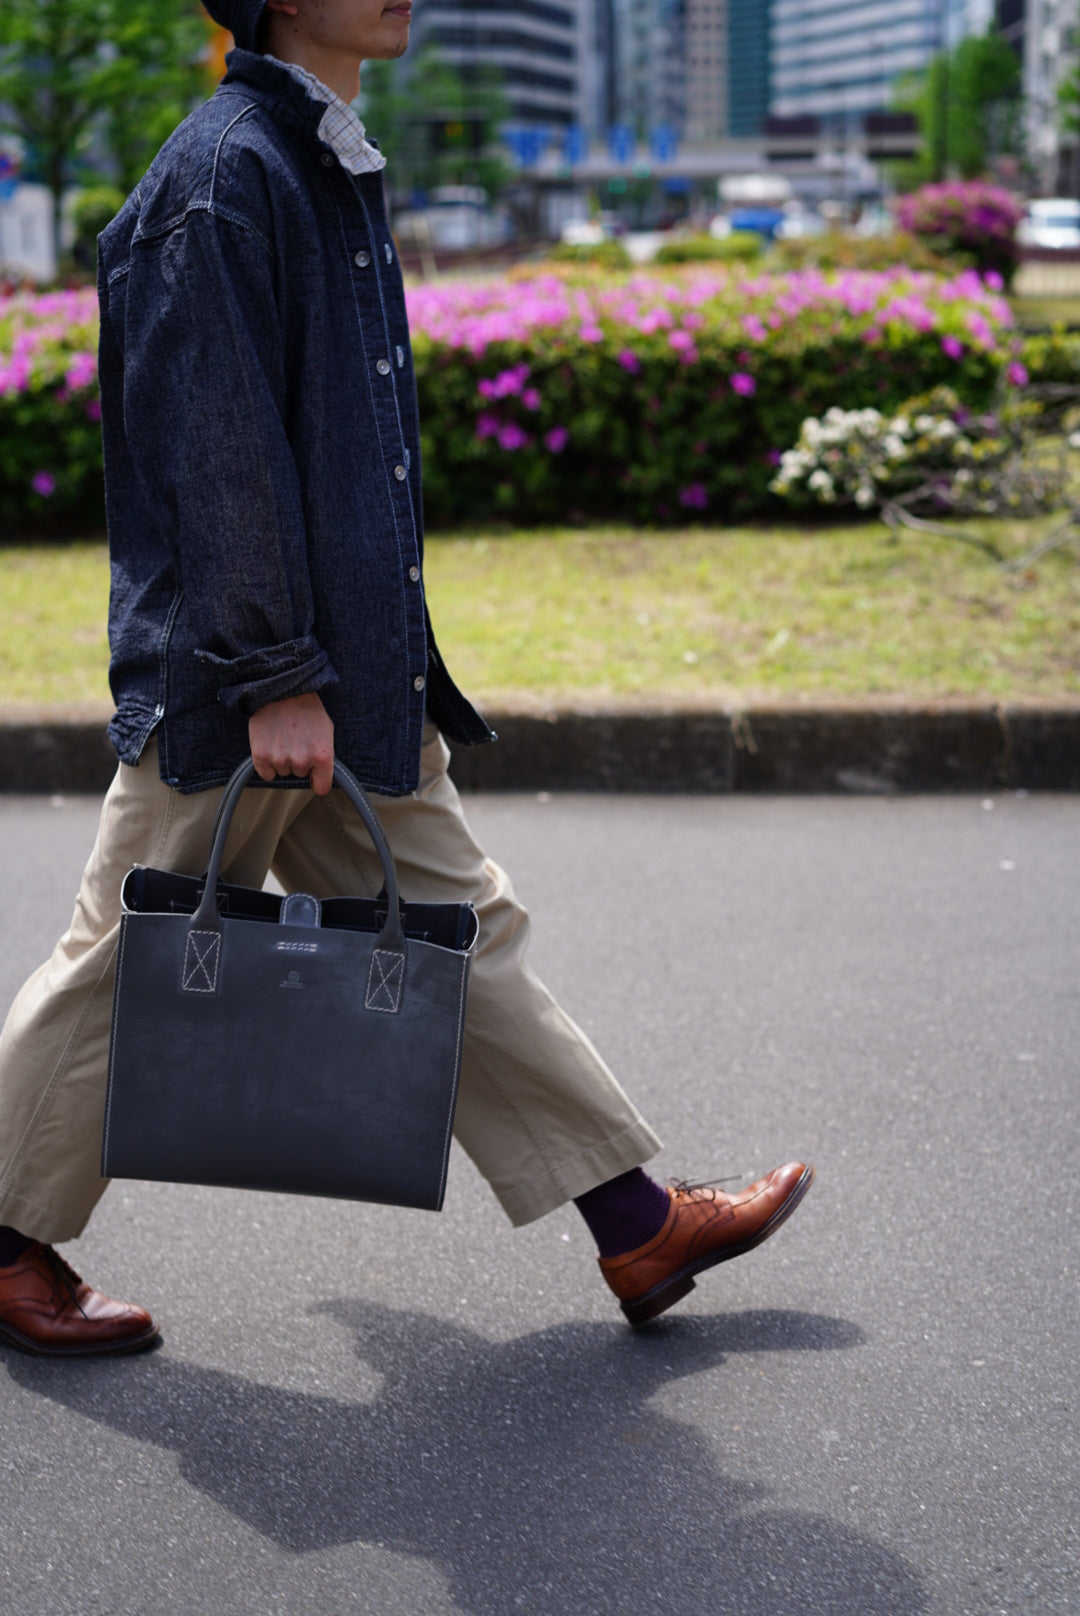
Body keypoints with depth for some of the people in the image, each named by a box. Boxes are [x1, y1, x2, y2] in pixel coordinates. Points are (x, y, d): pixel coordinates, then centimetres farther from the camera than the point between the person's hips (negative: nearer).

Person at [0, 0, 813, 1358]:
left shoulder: (329, 165, 14)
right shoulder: (223, 177, -17)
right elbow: (221, 454, -21)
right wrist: (274, 677, -21)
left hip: (354, 682, 9)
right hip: (229, 689, -9)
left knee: (455, 929, 11)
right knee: (129, 967, 4)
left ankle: (639, 1226, 17)